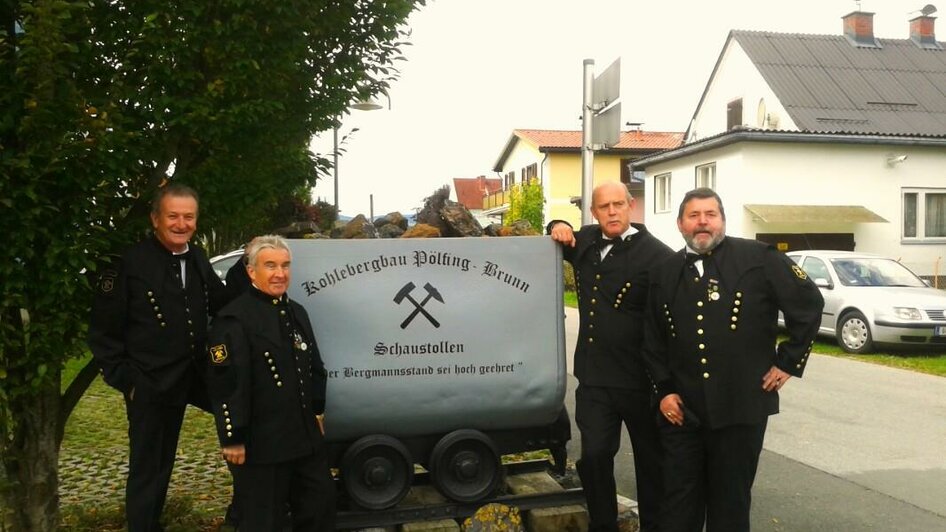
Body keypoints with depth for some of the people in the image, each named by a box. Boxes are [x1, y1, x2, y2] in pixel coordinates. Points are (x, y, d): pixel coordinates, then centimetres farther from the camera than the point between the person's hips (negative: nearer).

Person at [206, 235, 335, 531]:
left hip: (305, 435, 8)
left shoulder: (297, 312, 12)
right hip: (260, 443, -8)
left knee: (321, 505, 19)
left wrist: (317, 410, 19)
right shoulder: (234, 319, -15)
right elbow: (227, 385, -19)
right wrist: (233, 439, -19)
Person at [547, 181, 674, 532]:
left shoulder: (656, 255, -14)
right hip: (593, 375, 5)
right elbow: (561, 242, 30)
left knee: (650, 458, 14)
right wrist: (558, 227, 5)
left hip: (639, 379, -4)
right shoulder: (586, 241, 6)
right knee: (594, 455, 6)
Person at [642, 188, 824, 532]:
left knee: (730, 501, 12)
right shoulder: (664, 273, 7)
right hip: (681, 408, 3)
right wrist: (664, 390, 5)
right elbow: (653, 340, 13)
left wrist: (789, 361, -2)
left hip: (741, 406, -3)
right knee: (678, 503, 12)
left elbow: (809, 302, -1)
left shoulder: (758, 258, -5)